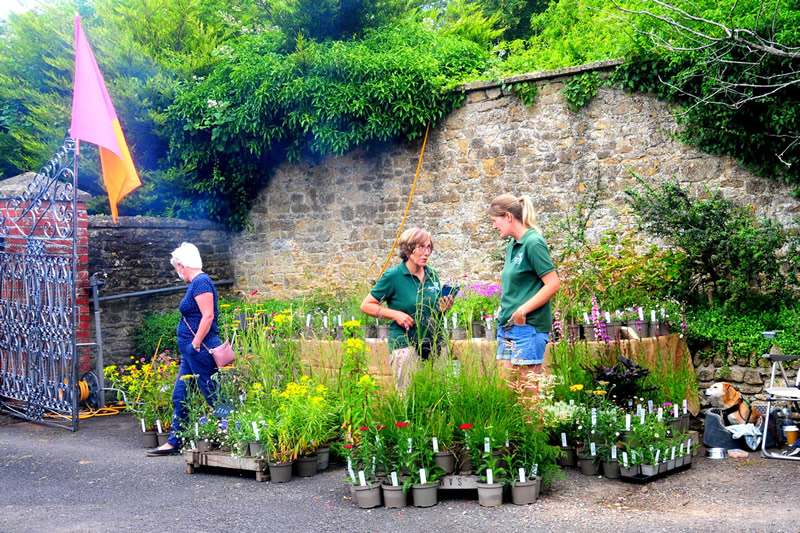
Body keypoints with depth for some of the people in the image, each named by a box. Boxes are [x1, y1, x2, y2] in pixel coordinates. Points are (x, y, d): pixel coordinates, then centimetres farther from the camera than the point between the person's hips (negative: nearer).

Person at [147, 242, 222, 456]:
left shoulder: (201, 282, -14)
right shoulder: (197, 282, 16)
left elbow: (208, 316, -21)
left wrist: (196, 344, -19)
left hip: (199, 349, -11)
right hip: (192, 351, 11)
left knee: (213, 395, -4)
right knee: (179, 396, 13)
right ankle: (174, 443, 19)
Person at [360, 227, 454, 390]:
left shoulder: (432, 275, 10)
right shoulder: (393, 276, -5)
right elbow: (366, 305, -2)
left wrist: (443, 308, -1)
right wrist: (396, 314, -13)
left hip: (432, 344, 5)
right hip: (405, 344, -5)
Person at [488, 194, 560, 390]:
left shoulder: (533, 243, -12)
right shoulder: (512, 246, 15)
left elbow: (553, 284, -18)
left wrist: (523, 310, -18)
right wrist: (503, 309, 11)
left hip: (528, 326, -9)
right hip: (507, 326, 9)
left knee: (528, 388, -5)